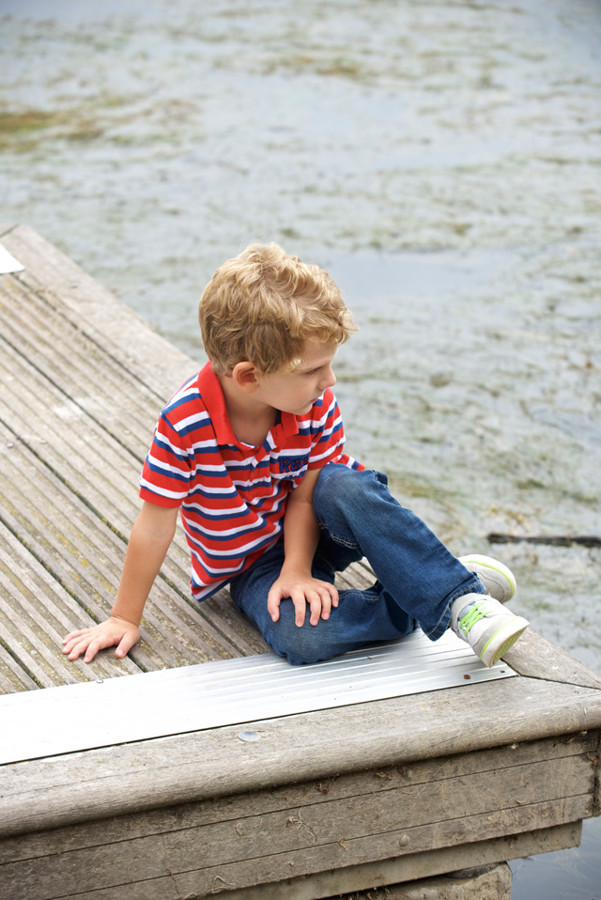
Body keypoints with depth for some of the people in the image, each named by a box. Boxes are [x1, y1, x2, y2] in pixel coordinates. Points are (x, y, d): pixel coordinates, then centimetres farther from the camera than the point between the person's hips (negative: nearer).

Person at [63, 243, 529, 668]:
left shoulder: (317, 406, -17)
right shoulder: (185, 424, -27)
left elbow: (303, 498, -11)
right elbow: (154, 527, -19)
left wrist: (297, 571, -27)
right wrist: (125, 619, -12)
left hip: (309, 532, 2)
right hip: (253, 566, -2)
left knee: (346, 485, -33)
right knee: (301, 636, -34)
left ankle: (458, 594, -29)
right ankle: (429, 608, -20)